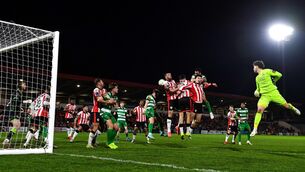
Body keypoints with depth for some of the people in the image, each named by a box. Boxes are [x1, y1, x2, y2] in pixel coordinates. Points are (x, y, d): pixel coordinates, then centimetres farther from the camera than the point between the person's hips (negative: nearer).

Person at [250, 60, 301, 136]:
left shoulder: (267, 71, -3)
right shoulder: (257, 78, 15)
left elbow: (279, 75, 1)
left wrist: (273, 82, 8)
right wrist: (257, 92, 3)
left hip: (273, 93, -3)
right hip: (264, 95, 3)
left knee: (286, 105, 7)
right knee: (259, 109, -17)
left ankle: (293, 108, 46)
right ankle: (255, 129, -15)